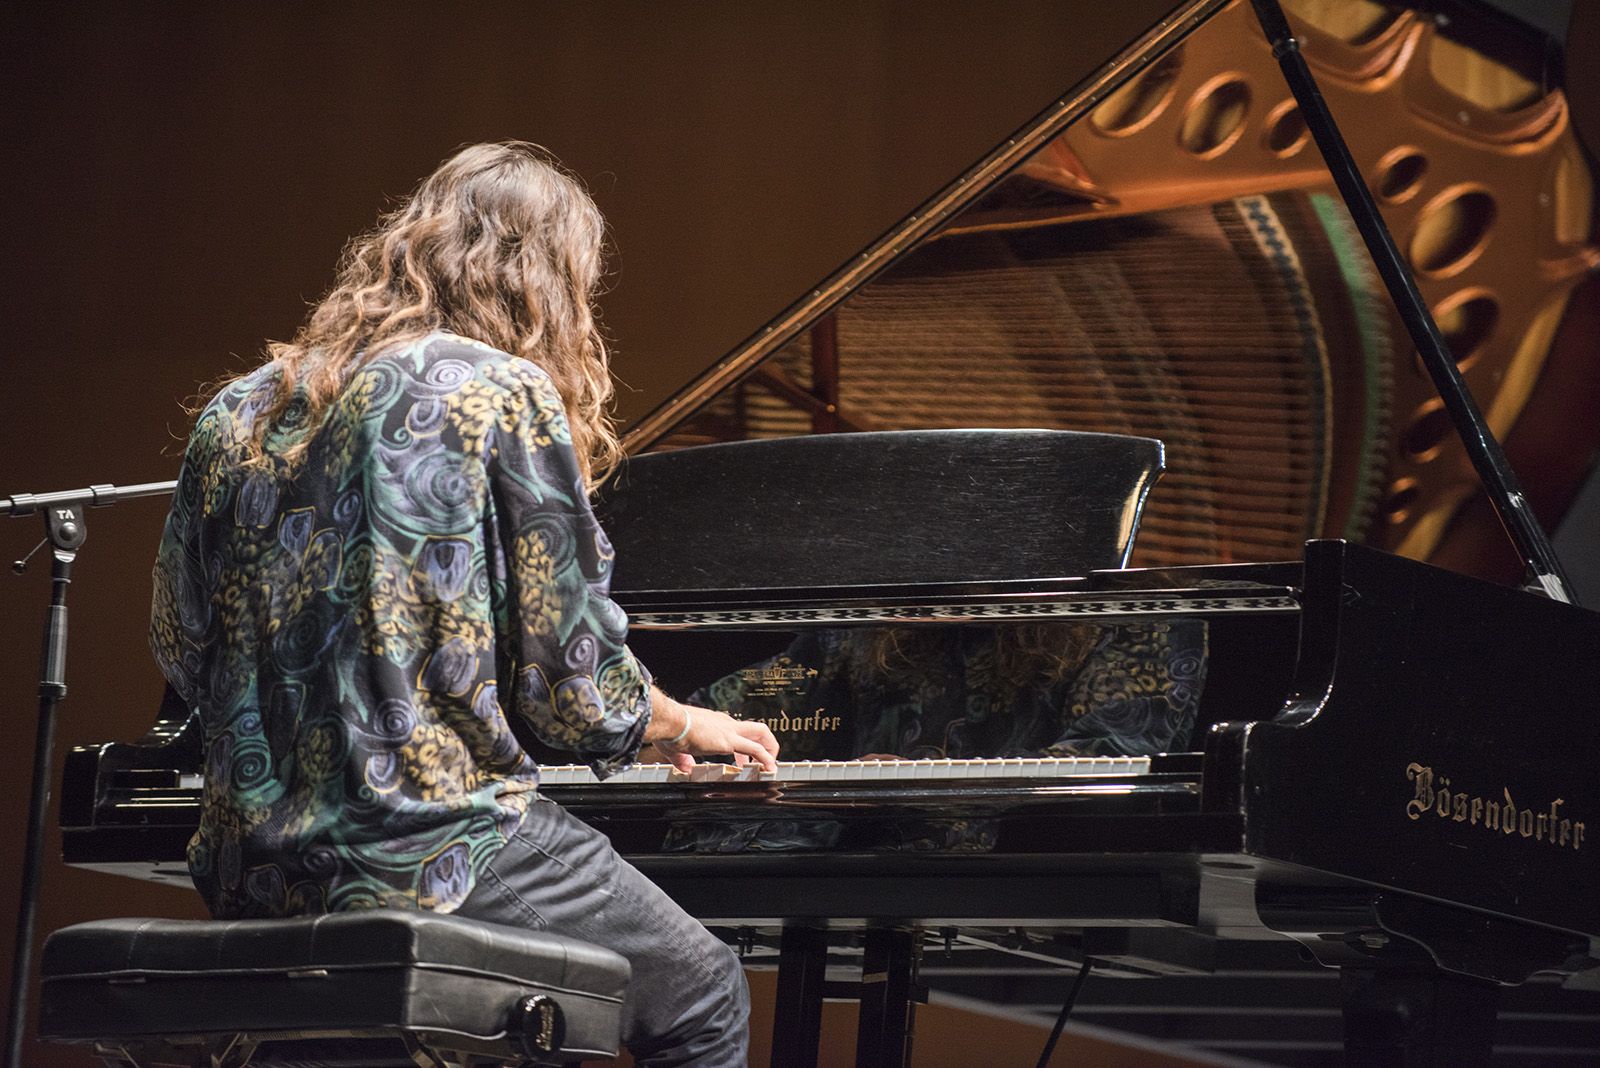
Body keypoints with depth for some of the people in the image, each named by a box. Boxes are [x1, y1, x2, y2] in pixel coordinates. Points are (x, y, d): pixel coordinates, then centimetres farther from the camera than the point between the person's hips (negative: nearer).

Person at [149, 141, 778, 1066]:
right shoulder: (508, 395, -7)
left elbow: (183, 650, 15)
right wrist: (683, 724, 14)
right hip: (428, 857, -7)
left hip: (250, 875, 7)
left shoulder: (237, 414, 11)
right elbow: (575, 686, -7)